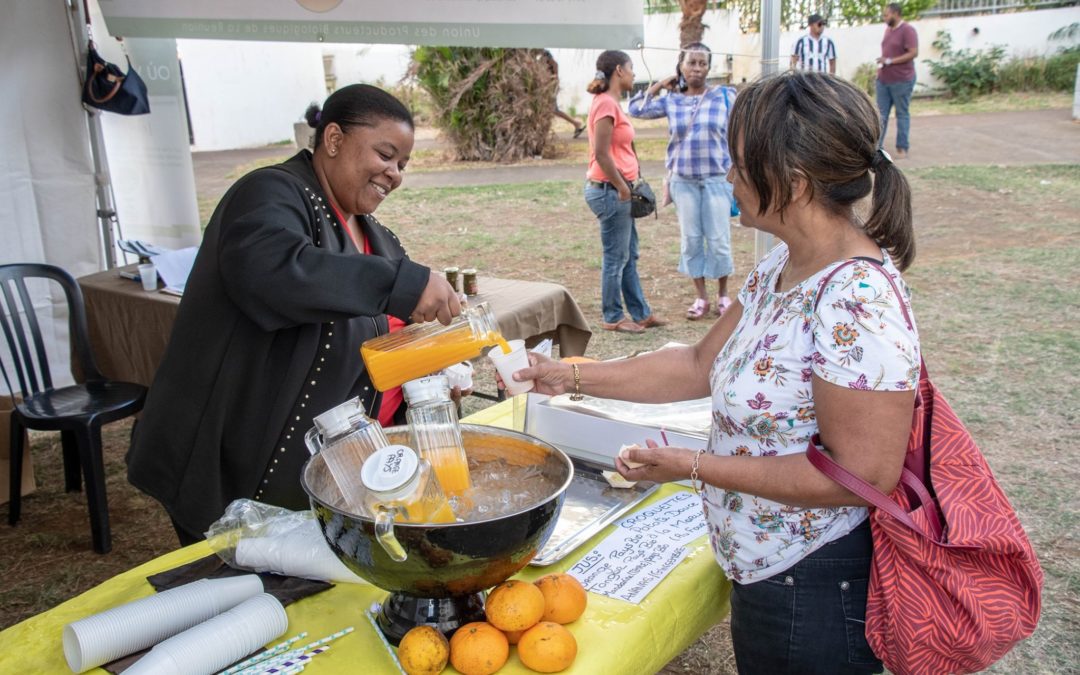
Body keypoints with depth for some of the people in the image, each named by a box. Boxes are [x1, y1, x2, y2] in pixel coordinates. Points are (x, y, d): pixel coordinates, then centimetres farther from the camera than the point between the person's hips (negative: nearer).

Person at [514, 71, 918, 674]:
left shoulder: (856, 302, -28)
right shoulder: (783, 267, 1)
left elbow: (866, 474, -27)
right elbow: (701, 366, 6)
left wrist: (696, 466, -23)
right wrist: (569, 376, 3)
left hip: (818, 590, -8)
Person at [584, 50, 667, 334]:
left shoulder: (611, 102, 15)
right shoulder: (606, 103, -15)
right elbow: (601, 154, -21)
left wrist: (626, 186, 14)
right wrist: (622, 188, -15)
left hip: (618, 191, 10)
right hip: (609, 191, -10)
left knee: (629, 256, 15)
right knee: (616, 257, 0)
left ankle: (641, 313, 24)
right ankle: (613, 318, 12)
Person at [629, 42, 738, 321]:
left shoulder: (725, 95, 1)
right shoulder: (671, 101, 6)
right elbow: (637, 108, 11)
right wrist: (659, 85, 8)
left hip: (717, 180, -2)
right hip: (683, 181, 2)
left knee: (719, 240, 0)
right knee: (691, 240, 6)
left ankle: (723, 295, 18)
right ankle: (701, 297, 18)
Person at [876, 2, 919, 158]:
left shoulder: (908, 30, -10)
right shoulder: (888, 29, 14)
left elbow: (913, 53, -17)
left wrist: (889, 61, -19)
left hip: (901, 81, -7)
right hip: (883, 80, 7)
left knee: (902, 114, 2)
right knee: (881, 114, 5)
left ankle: (902, 147, 8)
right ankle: (877, 145, 8)